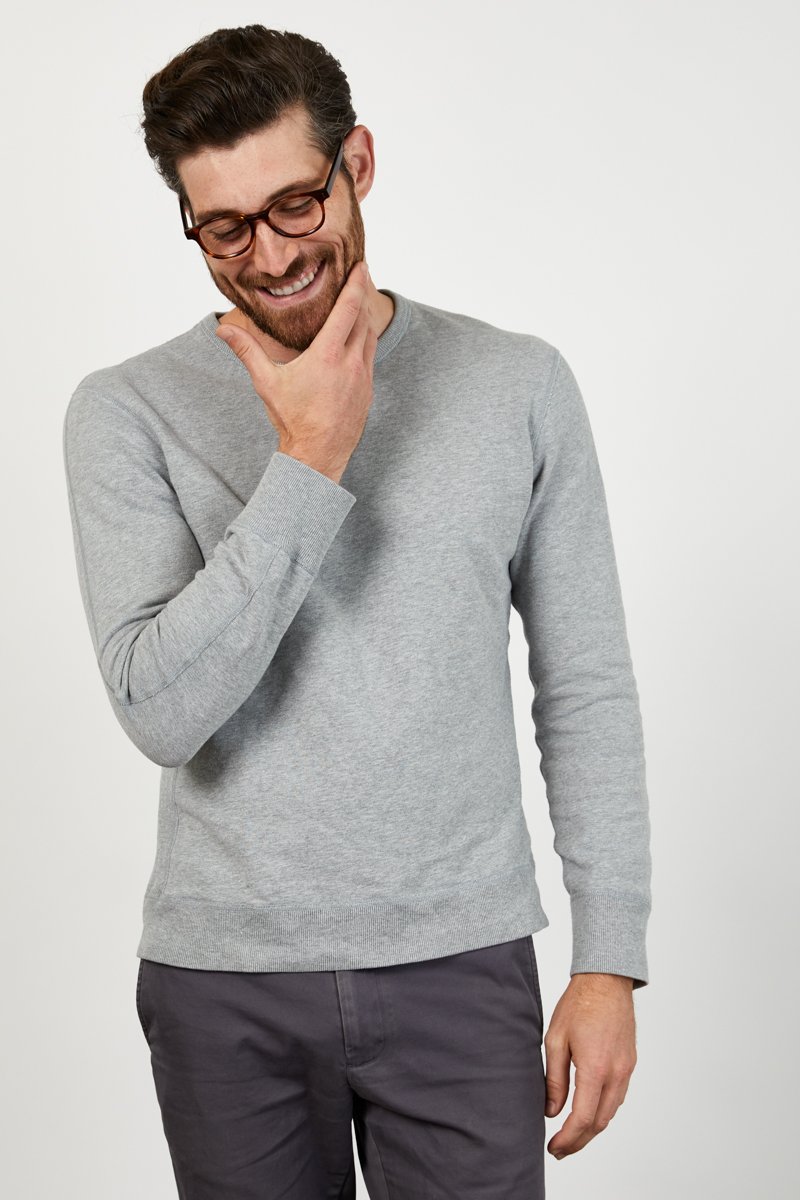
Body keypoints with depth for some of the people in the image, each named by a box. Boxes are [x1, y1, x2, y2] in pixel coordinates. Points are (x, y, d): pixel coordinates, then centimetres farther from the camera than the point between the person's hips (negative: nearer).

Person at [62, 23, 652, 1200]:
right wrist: (309, 464, -19)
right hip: (225, 977, 0)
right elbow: (162, 711, -15)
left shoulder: (520, 384, -1)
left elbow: (587, 691, 2)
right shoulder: (129, 411, -4)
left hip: (462, 964, 0)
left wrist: (611, 960, -1)